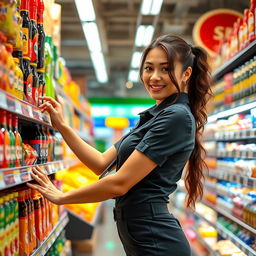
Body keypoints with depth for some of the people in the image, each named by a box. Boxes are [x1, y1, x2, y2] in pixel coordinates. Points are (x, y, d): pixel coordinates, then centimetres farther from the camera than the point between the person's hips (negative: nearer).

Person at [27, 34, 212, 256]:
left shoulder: (177, 117, -17)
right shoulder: (153, 117, 13)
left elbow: (120, 183, -20)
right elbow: (102, 163, 11)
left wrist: (61, 197, -8)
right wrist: (62, 126, 3)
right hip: (141, 238, 9)